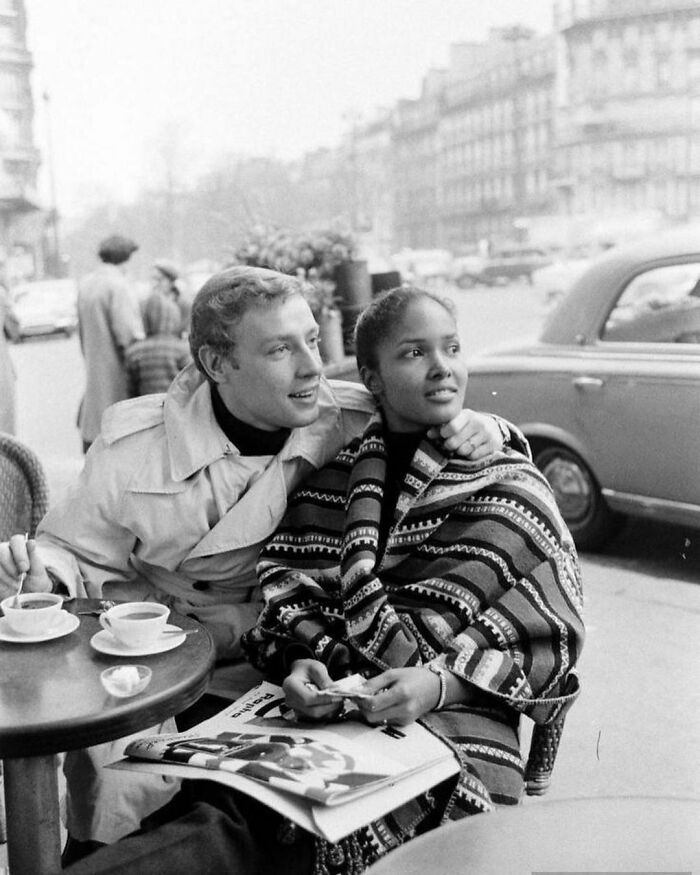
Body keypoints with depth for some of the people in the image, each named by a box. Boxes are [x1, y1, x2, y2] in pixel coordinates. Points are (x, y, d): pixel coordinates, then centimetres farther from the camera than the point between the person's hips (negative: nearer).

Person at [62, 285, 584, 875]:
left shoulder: (512, 488, 11)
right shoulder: (336, 474, 18)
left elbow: (551, 639, 5)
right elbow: (287, 588, 12)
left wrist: (441, 683, -14)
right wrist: (300, 661, -11)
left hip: (450, 727, -2)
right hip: (322, 711, 3)